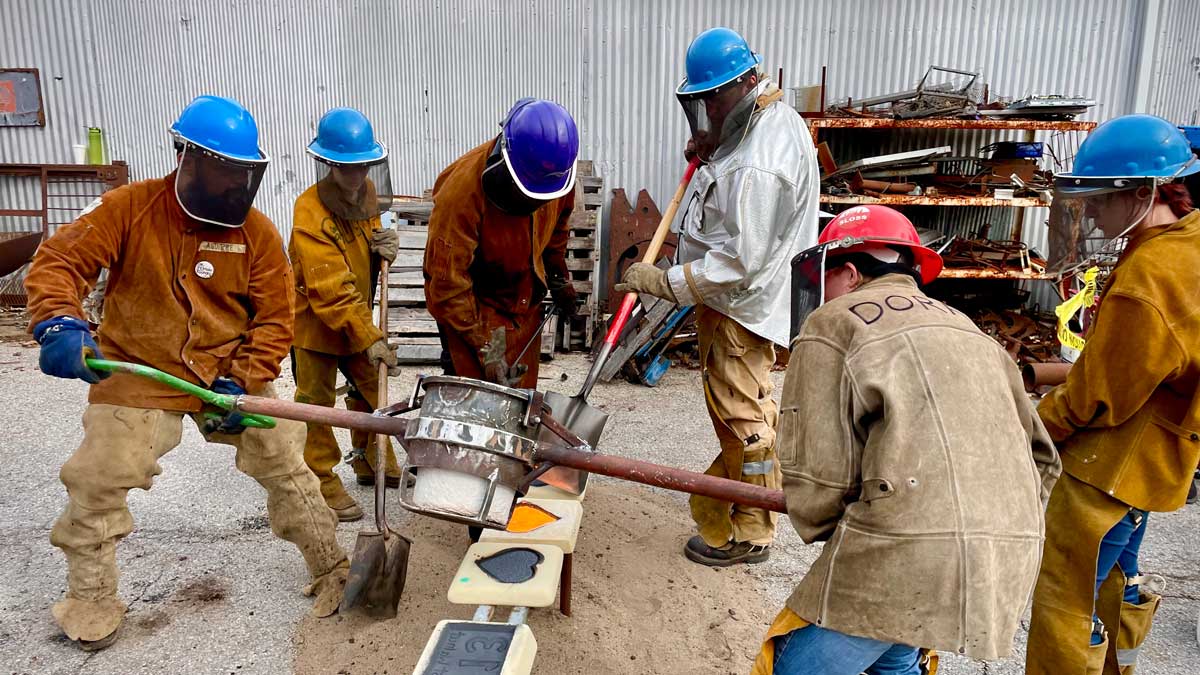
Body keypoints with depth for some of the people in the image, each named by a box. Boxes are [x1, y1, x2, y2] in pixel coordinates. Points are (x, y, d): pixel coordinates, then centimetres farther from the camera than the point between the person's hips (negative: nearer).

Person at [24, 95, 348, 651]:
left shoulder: (257, 231, -8)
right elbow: (59, 260, -13)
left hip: (232, 373, 1)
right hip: (137, 373, -1)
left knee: (285, 464, 1)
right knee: (98, 483, -1)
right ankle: (90, 603, 24)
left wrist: (241, 383, -16)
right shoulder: (129, 209, -10)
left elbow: (275, 318, -7)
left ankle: (331, 570, 19)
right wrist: (59, 323, -33)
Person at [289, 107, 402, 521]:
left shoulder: (367, 191, -3)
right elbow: (331, 292, -31)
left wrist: (384, 243, -8)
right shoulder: (311, 212, -26)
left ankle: (371, 462, 36)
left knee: (370, 389, 17)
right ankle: (323, 483, 16)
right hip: (315, 319, -7)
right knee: (316, 403, 3)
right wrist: (371, 339, -35)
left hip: (358, 315, 7)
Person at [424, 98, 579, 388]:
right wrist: (483, 346, -27)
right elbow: (446, 282, -27)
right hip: (473, 308, -5)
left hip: (525, 303, 6)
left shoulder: (557, 168, -13)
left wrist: (559, 277, 17)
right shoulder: (463, 189, -31)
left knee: (522, 391, 14)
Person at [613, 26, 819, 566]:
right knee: (729, 406, 22)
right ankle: (725, 492, 42)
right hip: (728, 299, 10)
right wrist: (710, 152, 6)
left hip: (742, 306, -10)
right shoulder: (769, 117, 6)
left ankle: (750, 535, 18)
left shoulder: (759, 166, -28)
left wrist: (665, 283, -24)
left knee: (741, 415, 2)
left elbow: (739, 259, -29)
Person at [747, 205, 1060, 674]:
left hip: (904, 559, -8)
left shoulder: (831, 325, 1)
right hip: (1010, 560, 8)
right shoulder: (967, 330, 22)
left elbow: (815, 480, -5)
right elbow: (1041, 459, 20)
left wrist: (828, 533, 14)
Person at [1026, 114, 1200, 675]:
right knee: (1112, 577, 29)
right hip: (1149, 455, 10)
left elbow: (1097, 397, -20)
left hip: (1111, 465, -10)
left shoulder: (1146, 284, -29)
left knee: (1064, 599, 1)